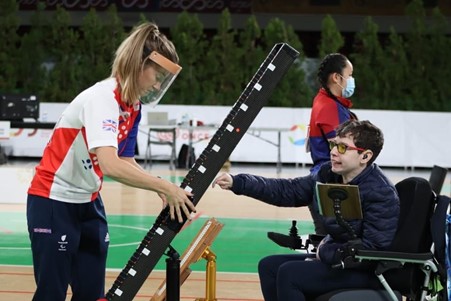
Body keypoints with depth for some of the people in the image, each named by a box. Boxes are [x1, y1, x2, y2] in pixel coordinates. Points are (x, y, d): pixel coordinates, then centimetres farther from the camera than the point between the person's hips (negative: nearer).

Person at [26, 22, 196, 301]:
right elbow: (110, 165, -39)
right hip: (54, 203, -8)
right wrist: (165, 187, -34)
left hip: (88, 203, 8)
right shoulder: (102, 98, -25)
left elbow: (127, 162, 3)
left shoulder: (134, 107, 2)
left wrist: (161, 191, -14)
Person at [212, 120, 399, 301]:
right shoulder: (329, 174, 1)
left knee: (289, 274, -20)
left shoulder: (381, 194, -22)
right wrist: (238, 183, -4)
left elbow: (373, 249, -26)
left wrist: (325, 252, -16)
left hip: (367, 272, -9)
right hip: (334, 256, 9)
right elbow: (288, 190, 4)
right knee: (269, 266, 9)